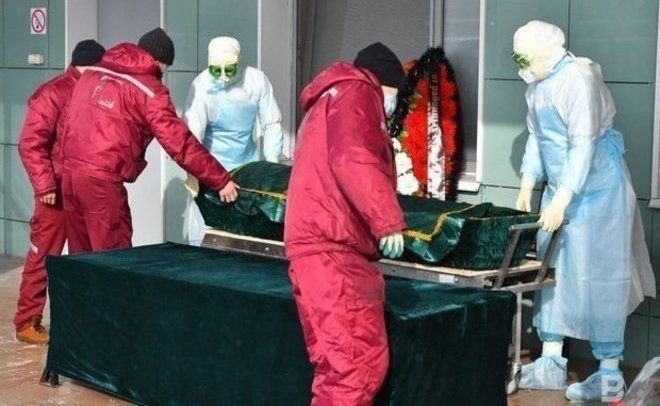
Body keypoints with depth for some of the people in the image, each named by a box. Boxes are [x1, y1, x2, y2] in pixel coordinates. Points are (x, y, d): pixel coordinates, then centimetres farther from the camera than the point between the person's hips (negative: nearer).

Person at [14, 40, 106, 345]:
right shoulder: (52, 94, -10)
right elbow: (30, 144, -15)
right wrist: (44, 185, -19)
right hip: (58, 191, -7)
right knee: (43, 257, -1)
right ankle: (27, 323, 7)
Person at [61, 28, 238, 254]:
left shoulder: (93, 73, 14)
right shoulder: (149, 90, -6)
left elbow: (73, 122, 17)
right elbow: (180, 143, -9)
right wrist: (221, 181, -4)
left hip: (70, 172, 7)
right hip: (101, 181, -7)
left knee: (81, 256, 15)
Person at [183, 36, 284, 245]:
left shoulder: (257, 80, -9)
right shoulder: (202, 85, -18)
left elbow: (272, 123, -3)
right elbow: (193, 131, -27)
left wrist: (272, 161, -12)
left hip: (248, 164, 3)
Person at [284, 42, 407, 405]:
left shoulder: (332, 100, 31)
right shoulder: (357, 92, -1)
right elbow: (352, 159, -19)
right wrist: (387, 219, -22)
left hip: (335, 249, 11)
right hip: (333, 249, -11)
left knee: (367, 364, 10)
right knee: (353, 368, -15)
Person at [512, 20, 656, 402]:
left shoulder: (578, 79, -21)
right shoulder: (538, 84, 6)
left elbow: (584, 145, -25)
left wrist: (561, 200, -27)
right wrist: (528, 183, 10)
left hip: (597, 189, -9)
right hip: (561, 189, 9)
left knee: (598, 276, -5)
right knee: (552, 270, 9)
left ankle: (610, 373, 3)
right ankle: (551, 363, 17)